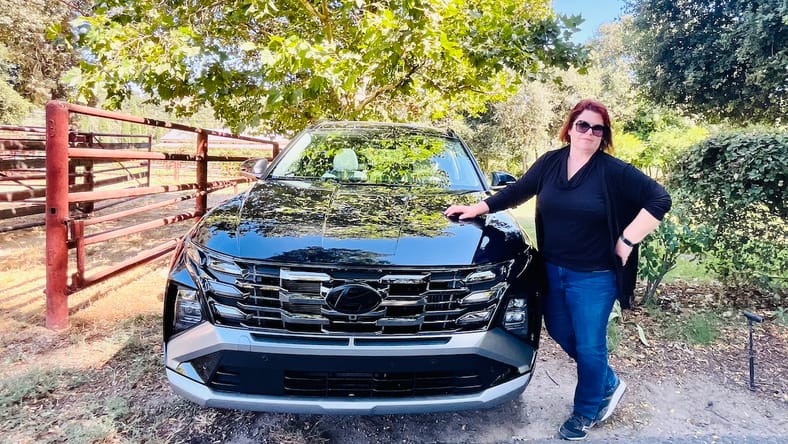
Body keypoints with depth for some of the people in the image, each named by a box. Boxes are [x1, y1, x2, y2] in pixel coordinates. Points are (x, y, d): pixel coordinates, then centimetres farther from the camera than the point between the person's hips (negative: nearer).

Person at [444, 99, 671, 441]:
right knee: (561, 334, 19)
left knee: (588, 345, 8)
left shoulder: (614, 172, -12)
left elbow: (659, 199, -11)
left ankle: (585, 412, 33)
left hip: (593, 277, -5)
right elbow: (517, 191, 11)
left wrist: (628, 240, -16)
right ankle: (608, 383, 44)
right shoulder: (550, 162, 1)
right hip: (553, 271, 5)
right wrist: (478, 207, 8)